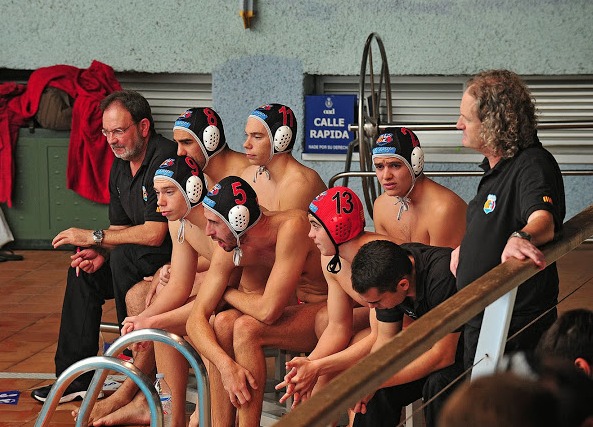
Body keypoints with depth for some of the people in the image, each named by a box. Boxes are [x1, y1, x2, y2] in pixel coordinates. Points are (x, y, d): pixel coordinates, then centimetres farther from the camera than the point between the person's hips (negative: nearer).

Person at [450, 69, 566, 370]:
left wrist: (520, 238, -62)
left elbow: (543, 220, -42)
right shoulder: (496, 164, 11)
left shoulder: (533, 165, -22)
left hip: (516, 322, -10)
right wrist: (466, 246, 17)